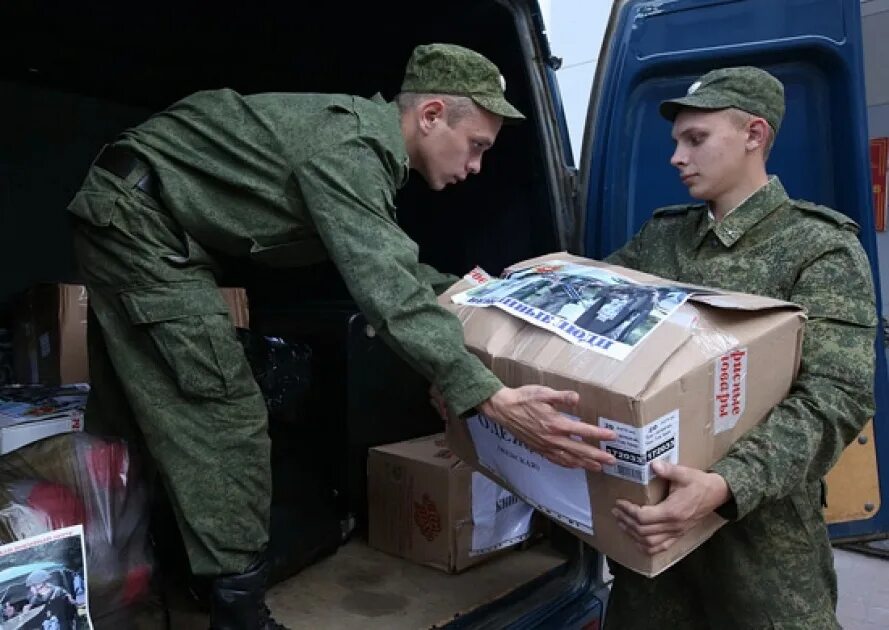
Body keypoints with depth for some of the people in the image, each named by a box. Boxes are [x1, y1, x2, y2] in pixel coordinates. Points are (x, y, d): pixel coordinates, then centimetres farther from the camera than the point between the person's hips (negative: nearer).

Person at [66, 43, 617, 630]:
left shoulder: (362, 132, 5)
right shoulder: (348, 148, -26)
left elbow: (389, 265, 14)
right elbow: (387, 291, -36)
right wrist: (494, 399, -40)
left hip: (129, 217, 10)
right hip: (136, 214, -10)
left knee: (139, 413, 17)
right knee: (223, 421, -11)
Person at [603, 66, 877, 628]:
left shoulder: (822, 251, -10)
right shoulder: (659, 237, 7)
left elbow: (833, 400, -19)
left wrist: (726, 485, -34)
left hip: (761, 522, -5)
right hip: (654, 502, 5)